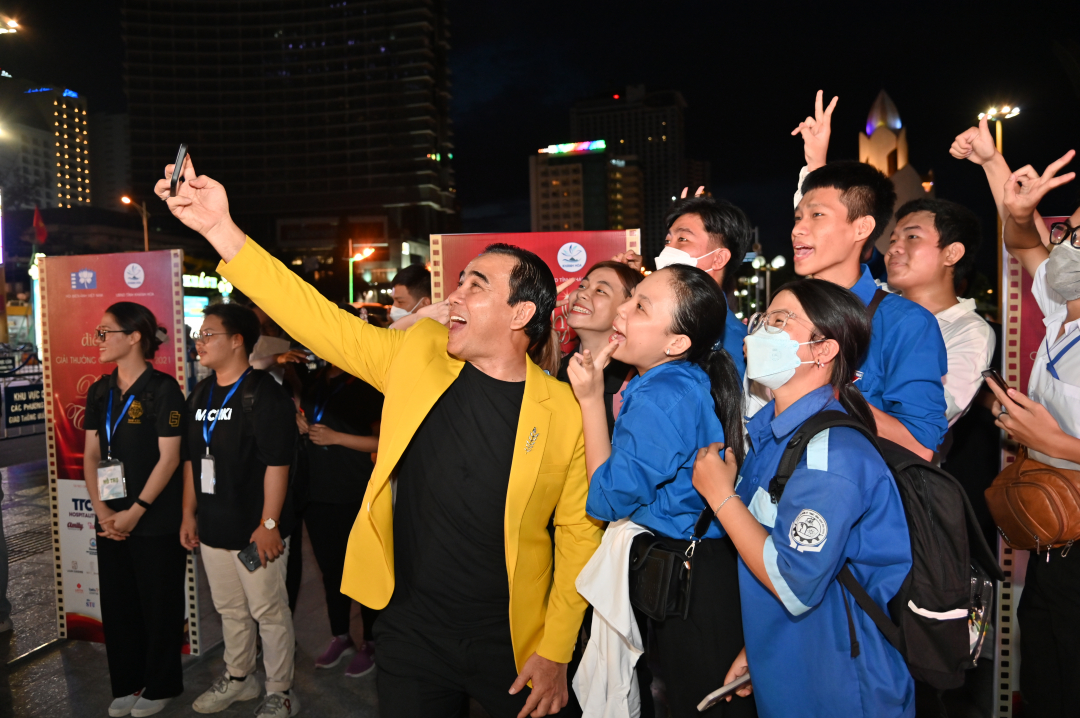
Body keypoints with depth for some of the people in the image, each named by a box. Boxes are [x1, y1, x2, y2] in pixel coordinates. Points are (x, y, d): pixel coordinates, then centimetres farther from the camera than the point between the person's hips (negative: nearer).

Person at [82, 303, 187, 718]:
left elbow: (169, 457, -14)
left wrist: (136, 511, -15)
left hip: (156, 522, -6)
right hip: (111, 520, 6)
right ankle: (127, 684, 32)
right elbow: (91, 454, 8)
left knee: (159, 605, 7)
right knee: (117, 604, 15)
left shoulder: (162, 389, -11)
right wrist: (101, 509, -4)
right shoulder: (99, 392, 8)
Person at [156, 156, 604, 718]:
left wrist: (556, 653, -7)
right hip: (412, 631, 2)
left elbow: (579, 532, -7)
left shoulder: (564, 411, -11)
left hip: (510, 644, -1)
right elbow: (318, 319, -6)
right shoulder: (418, 355, -4)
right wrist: (221, 230, -13)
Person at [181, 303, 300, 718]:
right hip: (213, 528, 7)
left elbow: (277, 464, -18)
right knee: (230, 609, 21)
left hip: (255, 529, -7)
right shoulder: (199, 396, 11)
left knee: (269, 612, 4)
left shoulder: (263, 394, -14)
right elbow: (191, 458, 17)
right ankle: (238, 678, 39)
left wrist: (269, 523, -20)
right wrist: (189, 514, 15)